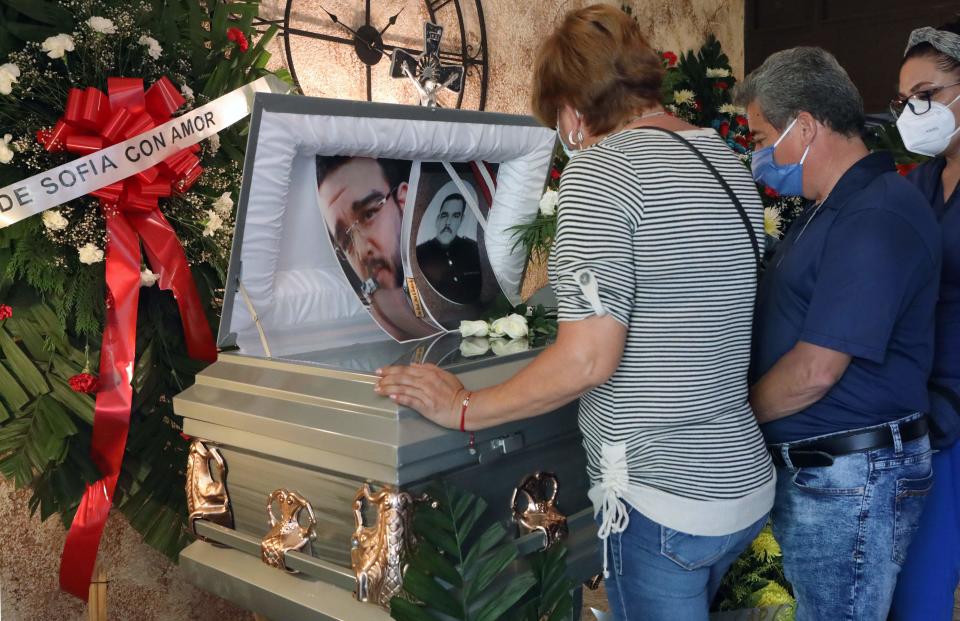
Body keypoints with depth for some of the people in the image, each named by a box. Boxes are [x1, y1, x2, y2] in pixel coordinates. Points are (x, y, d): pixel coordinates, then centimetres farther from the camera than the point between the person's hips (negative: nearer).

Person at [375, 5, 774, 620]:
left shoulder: (601, 166, -17)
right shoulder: (730, 164, 9)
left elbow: (588, 360, -24)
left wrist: (463, 408, -11)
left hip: (664, 502, -8)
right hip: (746, 481, 8)